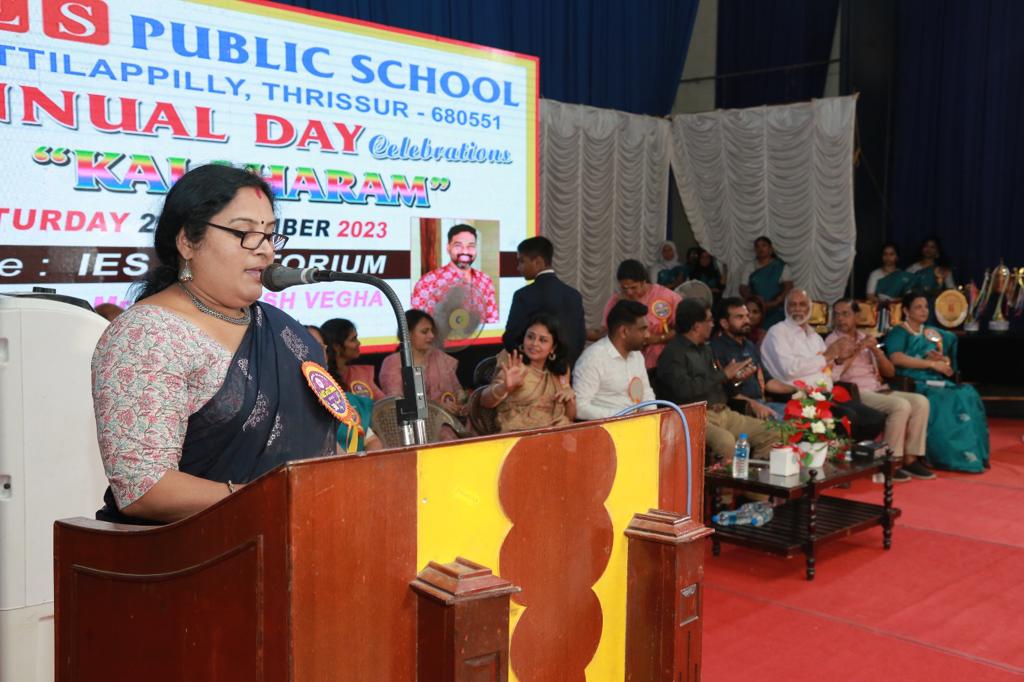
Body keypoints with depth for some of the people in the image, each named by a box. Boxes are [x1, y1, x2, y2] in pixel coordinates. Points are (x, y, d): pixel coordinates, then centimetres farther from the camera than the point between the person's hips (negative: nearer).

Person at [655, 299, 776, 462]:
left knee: (769, 434, -2)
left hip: (722, 412, 9)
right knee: (726, 440, -36)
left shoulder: (705, 348, 19)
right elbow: (685, 390, -23)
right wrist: (723, 374, -13)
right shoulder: (673, 353, -9)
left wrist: (734, 377, 7)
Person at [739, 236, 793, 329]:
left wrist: (774, 303, -14)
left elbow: (788, 288, 0)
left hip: (776, 312, -1)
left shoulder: (781, 267, 7)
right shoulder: (750, 269, 13)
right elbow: (743, 289, 8)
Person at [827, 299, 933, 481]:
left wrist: (875, 350, -2)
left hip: (879, 390, 7)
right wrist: (857, 350, -12)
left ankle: (910, 459, -13)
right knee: (901, 406, -28)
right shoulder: (833, 340, 3)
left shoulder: (865, 339, 20)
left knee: (920, 402, -15)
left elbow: (890, 372, 15)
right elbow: (833, 376, -14)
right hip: (856, 393, -7)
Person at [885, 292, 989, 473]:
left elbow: (949, 368, 22)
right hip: (911, 383, -6)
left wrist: (943, 361, -3)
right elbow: (896, 358, -17)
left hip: (936, 382, 6)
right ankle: (950, 457, -25)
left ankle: (970, 455, -23)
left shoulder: (933, 334, 24)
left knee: (967, 395, -21)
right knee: (942, 402, -31)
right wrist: (932, 363, -15)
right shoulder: (898, 333, 4)